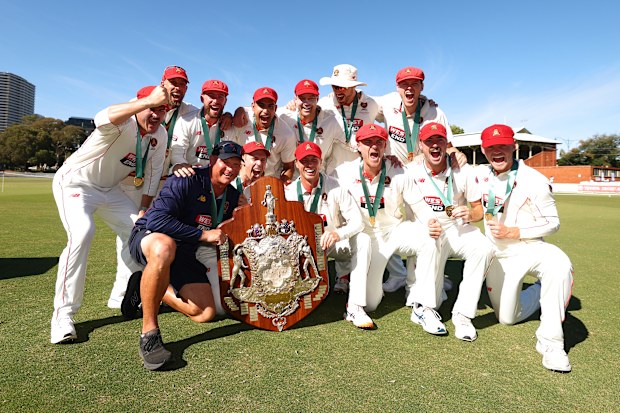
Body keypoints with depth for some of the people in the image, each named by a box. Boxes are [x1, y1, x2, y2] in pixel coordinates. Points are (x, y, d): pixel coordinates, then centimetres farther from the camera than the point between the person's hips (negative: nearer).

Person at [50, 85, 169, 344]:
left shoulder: (160, 135, -5)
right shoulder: (123, 123, -27)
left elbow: (153, 174, 3)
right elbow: (102, 120, -53)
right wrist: (149, 100, -62)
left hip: (109, 189, 7)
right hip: (75, 183, -7)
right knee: (82, 234, -28)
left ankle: (124, 295, 23)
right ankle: (63, 314, -16)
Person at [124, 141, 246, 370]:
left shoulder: (232, 196, 4)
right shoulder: (187, 181, -18)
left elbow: (229, 232, 14)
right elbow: (156, 219, -27)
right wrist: (202, 234, -25)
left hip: (185, 255, 7)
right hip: (148, 237, -6)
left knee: (206, 313, -5)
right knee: (164, 247, -45)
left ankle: (146, 287, 17)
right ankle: (149, 332, -28)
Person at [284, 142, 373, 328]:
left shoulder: (335, 187, -12)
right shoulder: (289, 192, -5)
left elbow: (357, 221, -18)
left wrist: (338, 233, -39)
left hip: (334, 243, -1)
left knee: (363, 240, -29)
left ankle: (355, 307, -30)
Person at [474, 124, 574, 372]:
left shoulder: (534, 181, -14)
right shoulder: (479, 175, -2)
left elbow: (552, 224, -9)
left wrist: (513, 232, -21)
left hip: (530, 249, -3)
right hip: (497, 256, 4)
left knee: (559, 266, -38)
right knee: (507, 318, 9)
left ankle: (550, 341, -25)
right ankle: (539, 291, 38)